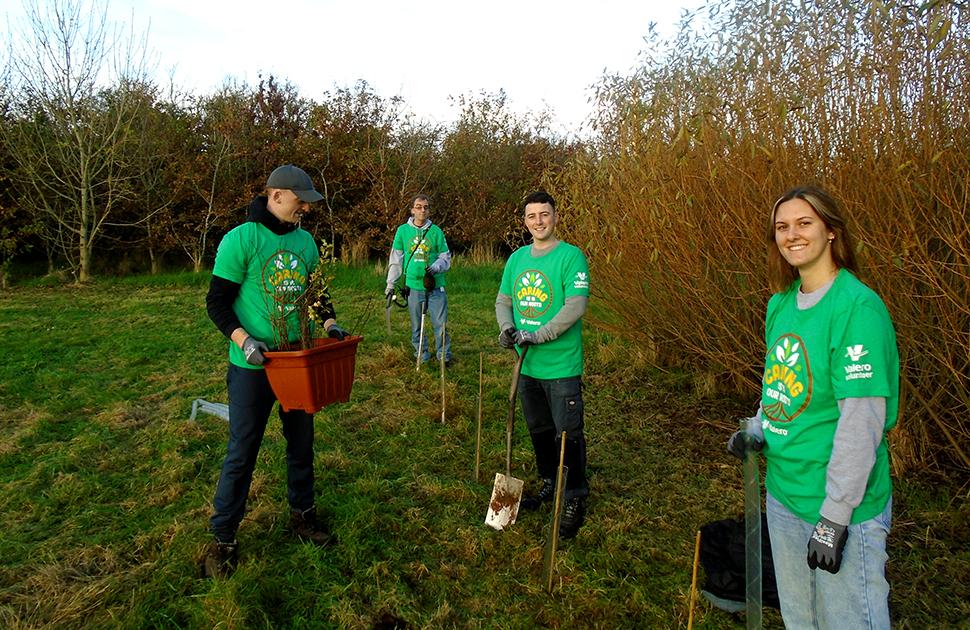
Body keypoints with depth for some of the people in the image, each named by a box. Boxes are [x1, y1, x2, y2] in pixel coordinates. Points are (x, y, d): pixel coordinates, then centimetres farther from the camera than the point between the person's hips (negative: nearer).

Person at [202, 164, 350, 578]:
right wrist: (244, 341, -25)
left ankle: (302, 513, 36)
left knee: (301, 442, 17)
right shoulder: (241, 239, -12)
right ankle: (223, 537, 19)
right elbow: (217, 302, -12)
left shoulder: (304, 240, 6)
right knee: (242, 451, 3)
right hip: (253, 367, -6)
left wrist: (329, 322, 0)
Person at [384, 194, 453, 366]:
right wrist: (390, 284, 8)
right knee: (417, 325, 9)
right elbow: (396, 259, 9)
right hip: (413, 285, 1)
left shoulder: (436, 231, 2)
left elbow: (446, 257, 6)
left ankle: (445, 356, 12)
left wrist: (435, 267, -14)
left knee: (440, 323, -1)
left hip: (436, 285, -1)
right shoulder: (403, 231, 5)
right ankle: (422, 355, 23)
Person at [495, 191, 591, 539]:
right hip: (527, 365, 6)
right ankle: (548, 484, 39)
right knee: (539, 430, 20)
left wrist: (537, 336, -23)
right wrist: (507, 327, -6)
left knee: (567, 435, 1)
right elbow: (503, 300, 14)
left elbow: (576, 306, -20)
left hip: (561, 365, -6)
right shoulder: (517, 258, 9)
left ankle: (575, 499, 18)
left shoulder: (571, 256, -11)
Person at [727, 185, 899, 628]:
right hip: (782, 492, 7)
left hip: (844, 507, -7)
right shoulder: (779, 304, 5)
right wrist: (757, 432, 0)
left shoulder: (857, 306, -18)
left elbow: (862, 421, -21)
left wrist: (834, 517, -20)